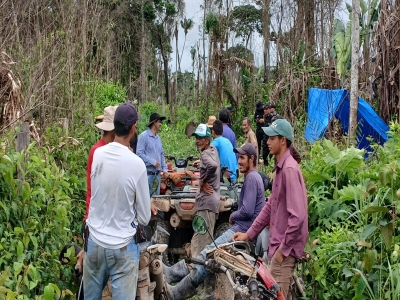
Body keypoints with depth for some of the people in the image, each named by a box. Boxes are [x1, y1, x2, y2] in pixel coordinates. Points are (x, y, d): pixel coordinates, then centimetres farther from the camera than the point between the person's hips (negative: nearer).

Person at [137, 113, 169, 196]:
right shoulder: (144, 136, -10)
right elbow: (139, 153, -16)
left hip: (157, 174, 8)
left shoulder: (158, 138, 14)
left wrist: (165, 169, 11)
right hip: (147, 173, -8)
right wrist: (153, 162, -15)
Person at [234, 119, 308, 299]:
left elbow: (297, 216, -24)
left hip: (285, 246, -10)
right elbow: (270, 207, 19)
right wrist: (249, 234, 18)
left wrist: (284, 248, -18)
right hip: (280, 243, 10)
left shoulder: (289, 169, -18)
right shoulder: (280, 168, 13)